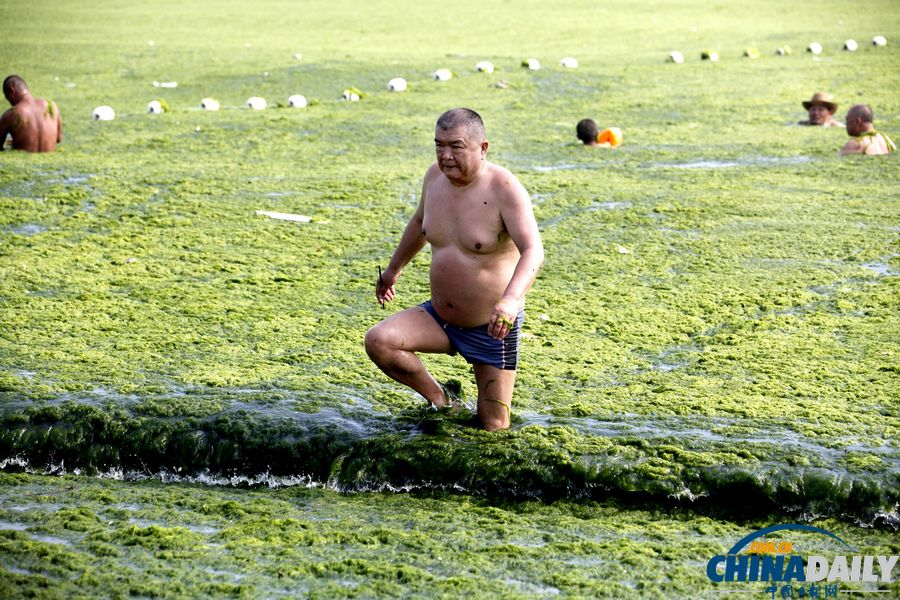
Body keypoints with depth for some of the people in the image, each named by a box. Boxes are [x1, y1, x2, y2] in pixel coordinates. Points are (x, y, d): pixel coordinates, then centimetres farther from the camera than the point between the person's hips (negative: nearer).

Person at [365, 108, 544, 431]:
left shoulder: (504, 189, -21)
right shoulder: (436, 176, -2)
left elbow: (533, 252, -32)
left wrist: (511, 300, -49)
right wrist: (394, 268, 32)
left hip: (492, 327, -5)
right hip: (440, 317, 5)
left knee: (492, 427, -1)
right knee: (378, 341, -20)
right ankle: (439, 400, 3)